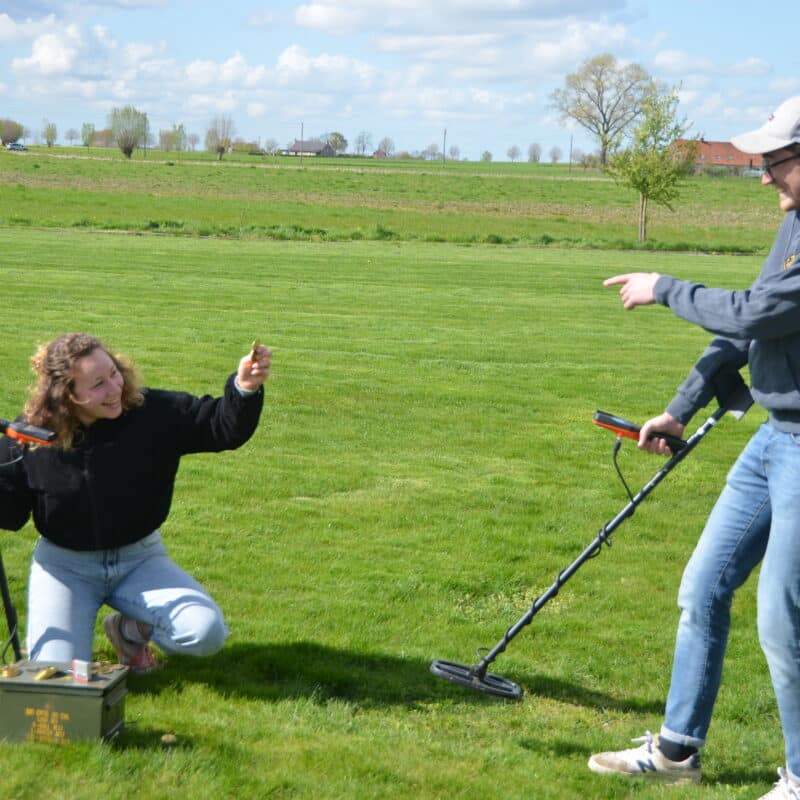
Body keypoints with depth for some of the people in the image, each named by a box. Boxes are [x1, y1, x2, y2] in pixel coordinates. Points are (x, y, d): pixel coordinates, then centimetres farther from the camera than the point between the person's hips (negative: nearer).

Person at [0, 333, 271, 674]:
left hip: (140, 559, 2)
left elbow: (223, 427, -13)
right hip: (65, 565, -1)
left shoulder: (155, 413, -15)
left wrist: (246, 389, -34)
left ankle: (129, 630, 14)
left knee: (208, 633, -19)